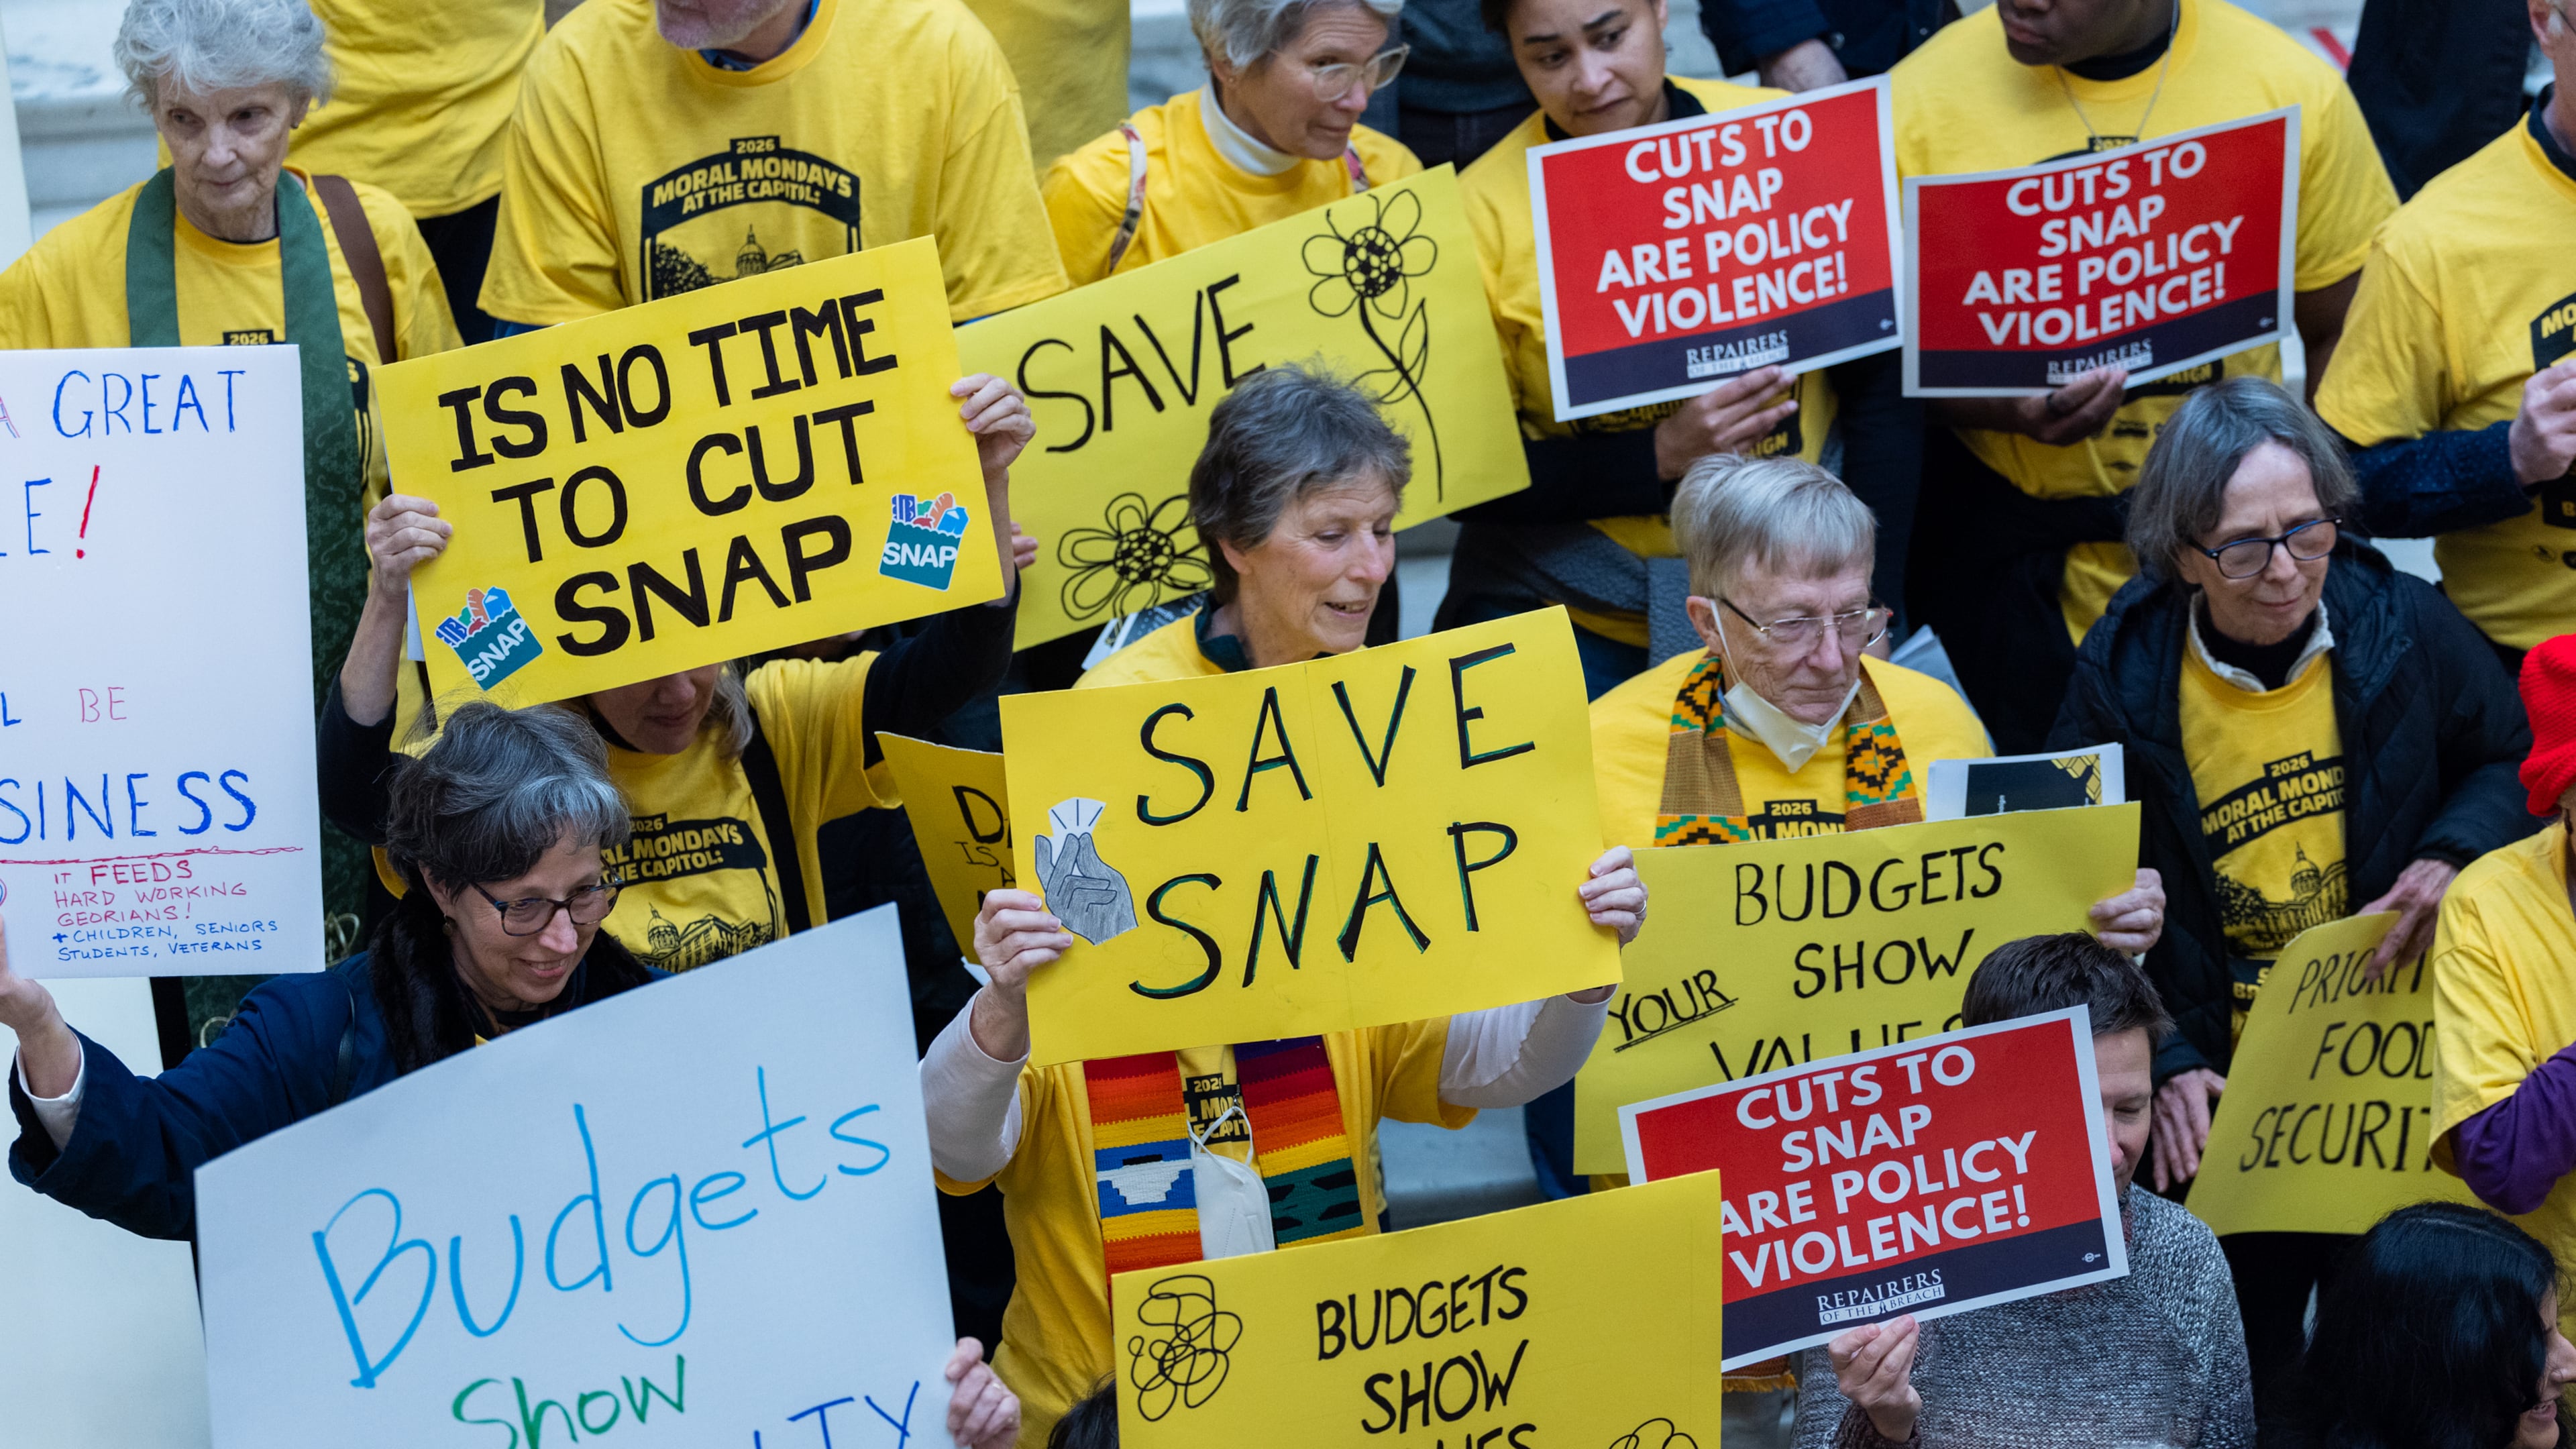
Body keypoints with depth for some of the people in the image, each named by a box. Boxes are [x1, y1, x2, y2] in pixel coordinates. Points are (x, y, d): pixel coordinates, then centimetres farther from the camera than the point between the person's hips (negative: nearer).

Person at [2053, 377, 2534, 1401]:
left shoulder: (2403, 628, -10)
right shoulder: (2125, 680, -12)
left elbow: (2519, 760, 7)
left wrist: (2453, 855, -14)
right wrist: (2164, 1064, -15)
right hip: (2223, 1094, -1)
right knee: (2241, 1384, 13)